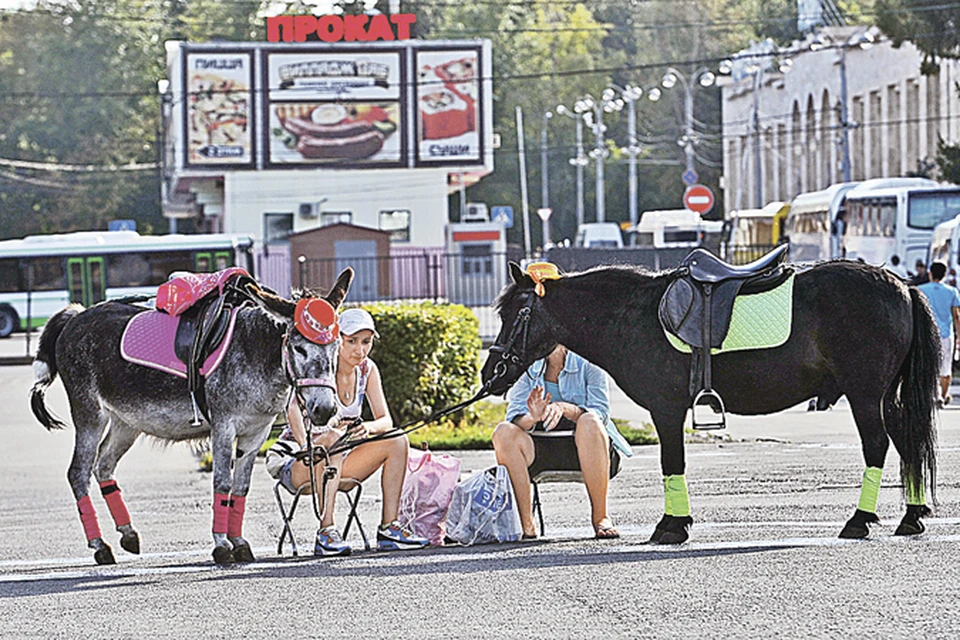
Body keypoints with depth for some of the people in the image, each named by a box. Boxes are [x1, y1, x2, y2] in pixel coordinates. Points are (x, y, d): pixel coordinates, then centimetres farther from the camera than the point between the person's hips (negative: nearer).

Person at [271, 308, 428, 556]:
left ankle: (389, 528, -15)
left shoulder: (367, 369, 1)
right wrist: (305, 445, -52)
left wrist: (369, 427, -27)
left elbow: (386, 421, -3)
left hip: (339, 464, 6)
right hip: (297, 465, -6)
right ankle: (326, 532, -42)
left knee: (398, 441, -13)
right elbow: (294, 408, -35)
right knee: (332, 437, -37)